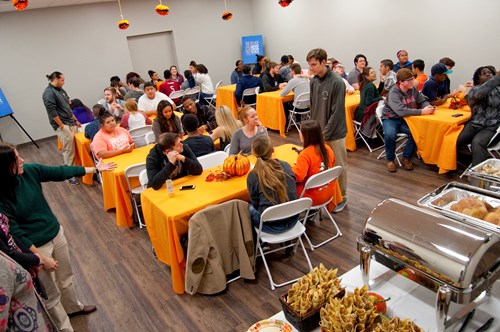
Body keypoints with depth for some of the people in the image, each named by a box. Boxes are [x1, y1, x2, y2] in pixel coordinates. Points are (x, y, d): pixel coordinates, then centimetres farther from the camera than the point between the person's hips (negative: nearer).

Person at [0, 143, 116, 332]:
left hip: (56, 234, 6)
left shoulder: (29, 171, -11)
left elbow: (61, 172, -3)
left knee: (66, 277, 26)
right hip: (36, 246, -6)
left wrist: (95, 169, 0)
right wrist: (40, 257, -18)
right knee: (51, 294, 12)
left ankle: (73, 307, 52)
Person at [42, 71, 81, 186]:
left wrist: (75, 120, 22)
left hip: (71, 123, 8)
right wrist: (62, 126, -16)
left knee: (75, 148, 10)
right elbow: (52, 111, -18)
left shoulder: (61, 90, 15)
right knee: (68, 150, -5)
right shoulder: (49, 93, -12)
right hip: (63, 126, -8)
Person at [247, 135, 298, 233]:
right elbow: (291, 191, 9)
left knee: (250, 208, 26)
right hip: (292, 219, 4)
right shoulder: (286, 165, -4)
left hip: (271, 225, -4)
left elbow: (255, 204, -2)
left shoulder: (252, 175, -14)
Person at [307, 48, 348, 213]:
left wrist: (325, 134, -16)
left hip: (334, 133, -6)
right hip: (318, 132, 6)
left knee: (338, 166, 7)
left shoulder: (337, 82, -17)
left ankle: (341, 197, 24)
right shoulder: (313, 81, 3)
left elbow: (337, 113, -18)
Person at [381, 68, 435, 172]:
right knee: (390, 134, -35)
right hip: (391, 119, -5)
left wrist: (427, 106, -12)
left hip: (406, 119, 5)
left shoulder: (413, 89, 0)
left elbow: (423, 100, 13)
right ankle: (390, 160, -9)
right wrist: (422, 111, -33)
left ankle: (406, 158, -1)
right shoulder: (393, 93, -20)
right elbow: (401, 111, -33)